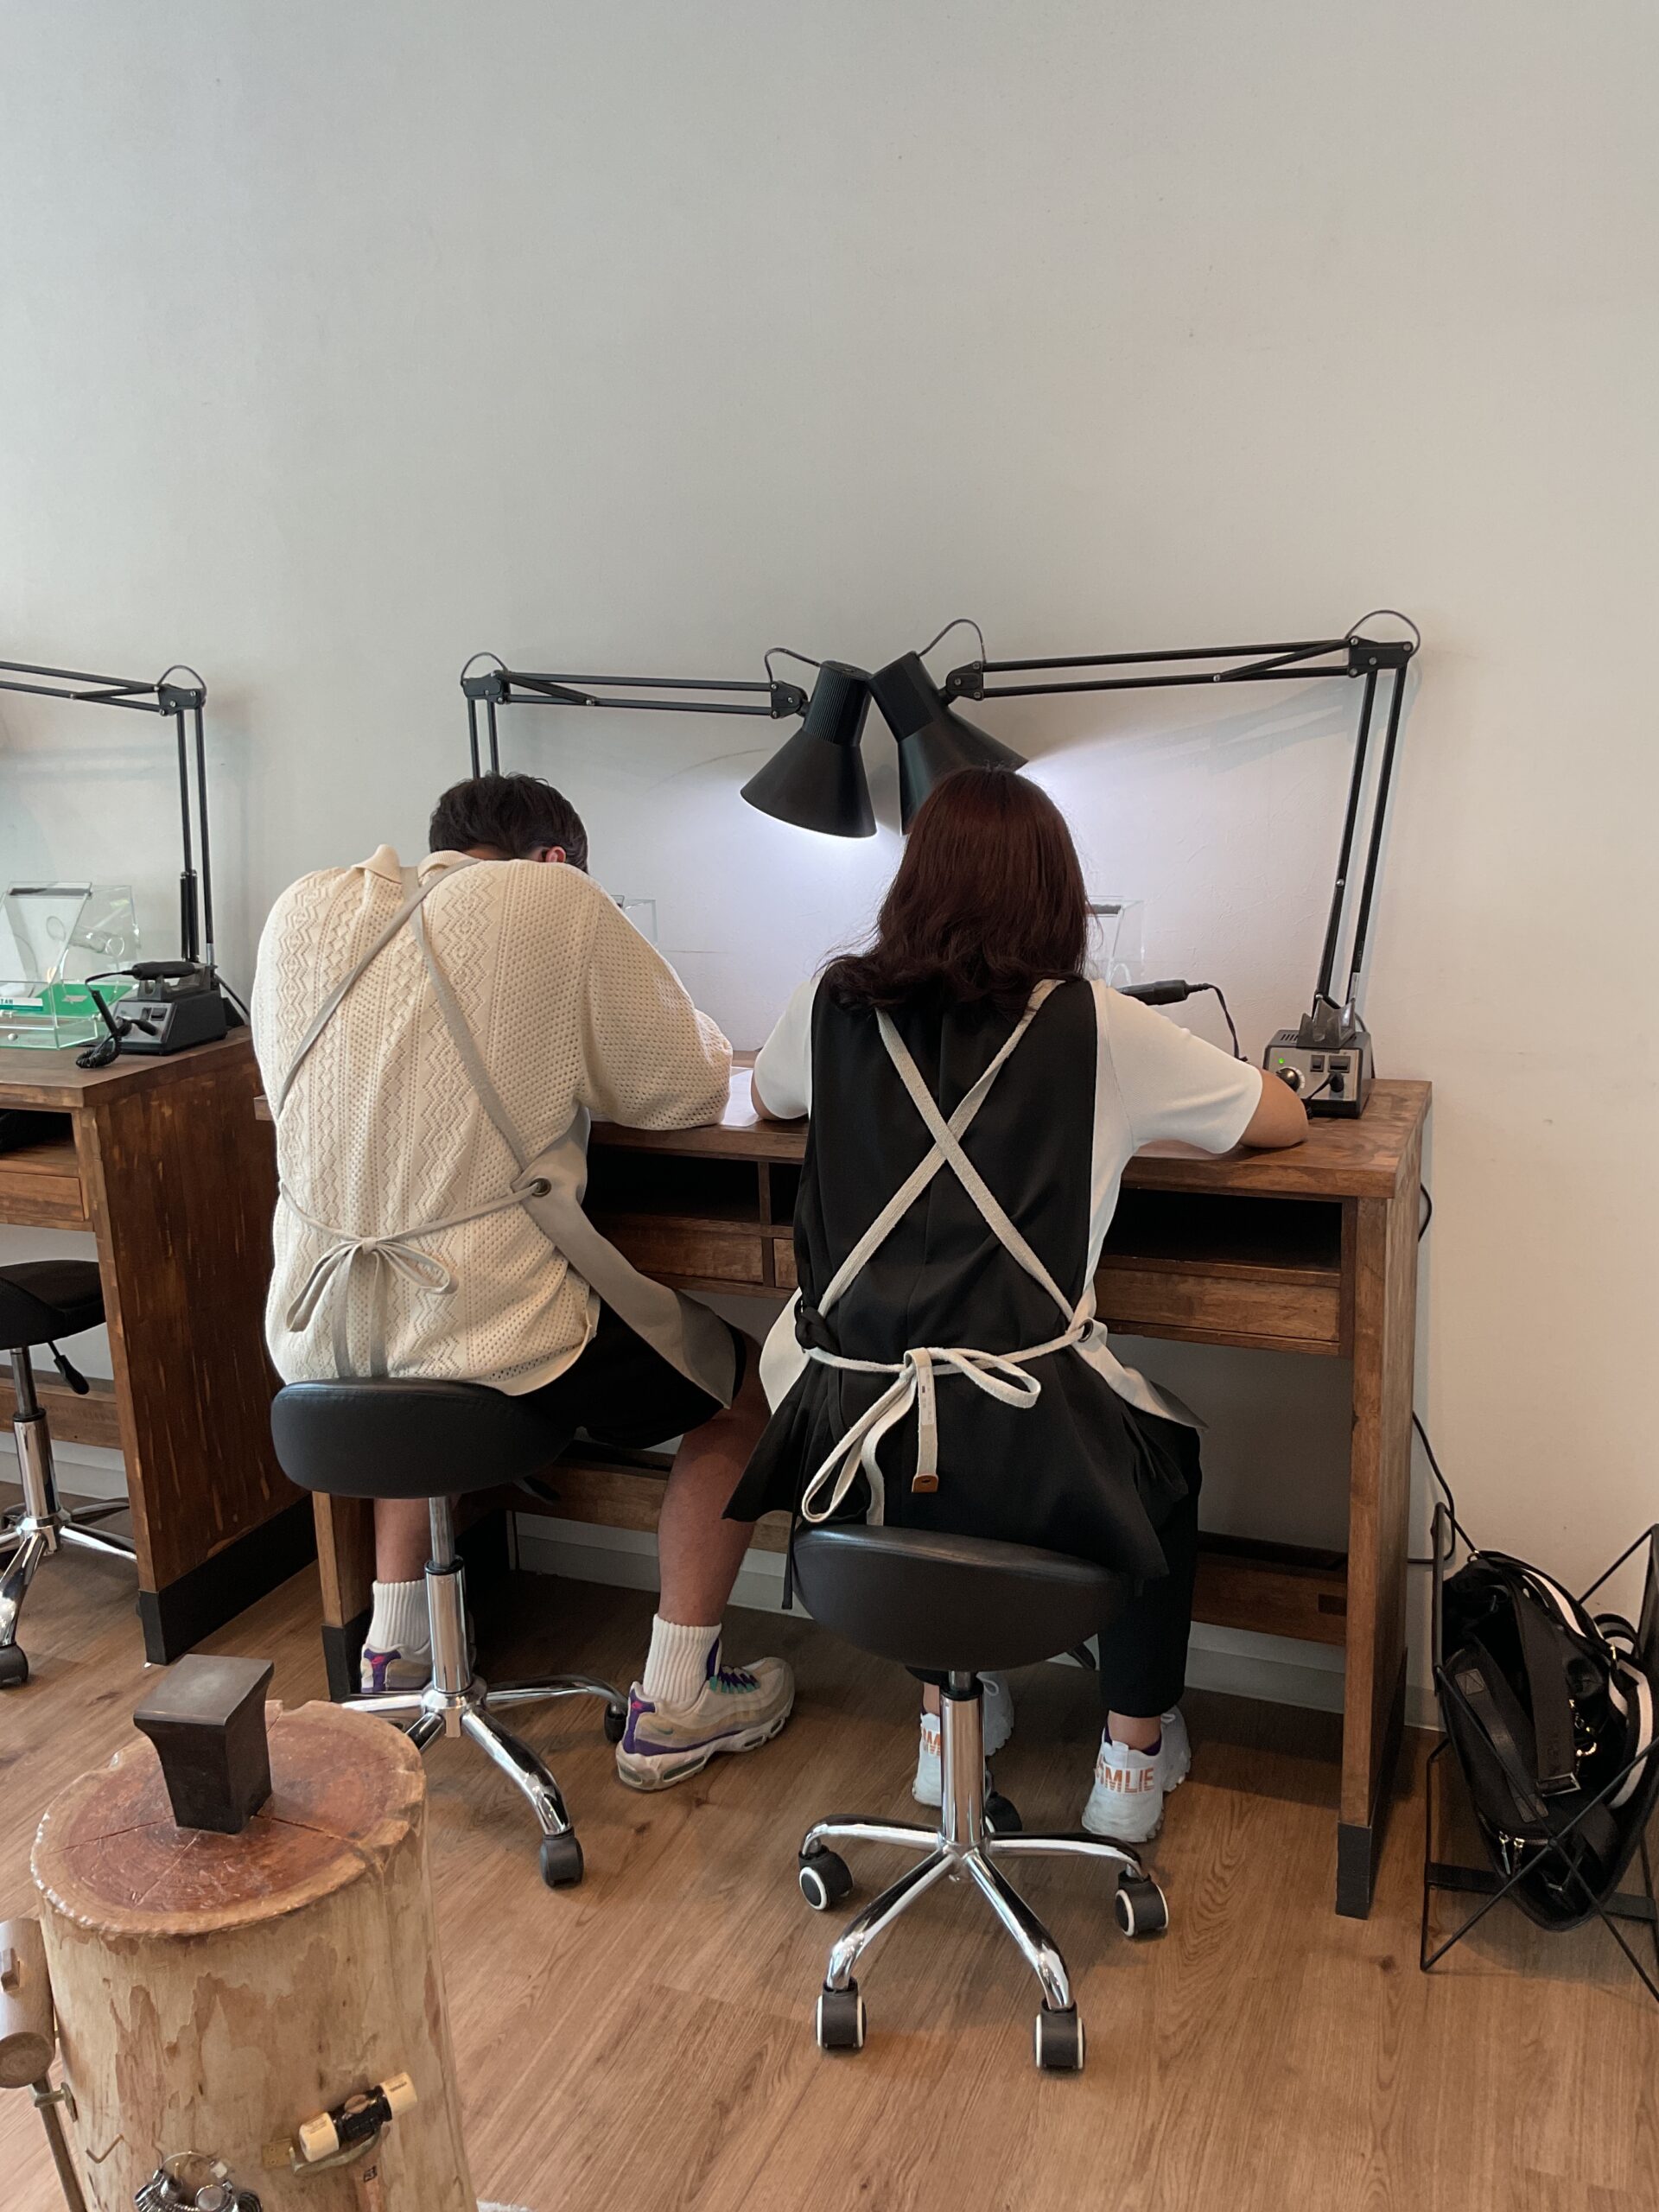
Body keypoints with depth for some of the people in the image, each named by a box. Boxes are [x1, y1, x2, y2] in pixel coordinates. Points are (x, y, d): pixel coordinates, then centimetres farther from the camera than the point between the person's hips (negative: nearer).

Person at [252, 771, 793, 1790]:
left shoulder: (304, 910, 7)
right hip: (489, 1334, -6)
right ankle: (674, 1704, 22)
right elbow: (689, 1086, -2)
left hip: (316, 1338, 6)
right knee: (741, 1384, 19)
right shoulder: (558, 901, -8)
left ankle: (393, 1641, 43)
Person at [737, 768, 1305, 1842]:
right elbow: (1286, 1119, 9)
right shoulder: (1097, 1030, -4)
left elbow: (767, 1098, 27)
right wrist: (1141, 1100, 25)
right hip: (1028, 1468, -3)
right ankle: (1134, 1757, 40)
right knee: (1169, 1455, 30)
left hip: (851, 1457, 3)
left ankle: (945, 1722, 47)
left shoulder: (835, 1009, 4)